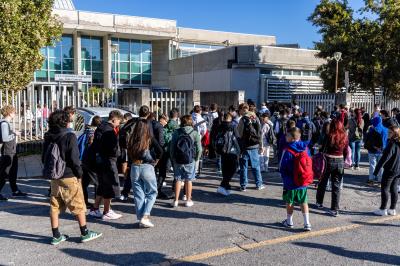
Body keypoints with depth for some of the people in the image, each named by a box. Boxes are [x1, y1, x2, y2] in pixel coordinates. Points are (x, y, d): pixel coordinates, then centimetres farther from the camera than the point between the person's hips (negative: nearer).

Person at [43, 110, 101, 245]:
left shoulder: (48, 138, 7)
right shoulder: (69, 137, -14)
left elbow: (44, 158, 12)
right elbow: (74, 159, -17)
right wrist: (79, 173, -6)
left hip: (54, 177, 7)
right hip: (69, 177, -6)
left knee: (55, 206, 11)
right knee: (78, 205, 5)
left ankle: (56, 235, 18)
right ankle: (85, 233, 13)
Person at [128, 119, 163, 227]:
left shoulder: (132, 139, 2)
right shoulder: (150, 139, -6)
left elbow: (129, 153, 3)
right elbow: (160, 150, -15)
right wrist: (155, 160, 0)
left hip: (134, 168, 3)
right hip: (147, 167, -3)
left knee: (138, 195, 11)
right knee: (152, 193, 9)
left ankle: (141, 219, 15)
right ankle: (145, 217, -4)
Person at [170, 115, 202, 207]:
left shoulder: (176, 132, -3)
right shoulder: (195, 133, -7)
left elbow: (171, 147, 0)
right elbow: (199, 149, -8)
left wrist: (173, 159, 12)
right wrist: (196, 159, 7)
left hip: (177, 161, 1)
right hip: (190, 161, -1)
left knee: (178, 180, 10)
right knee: (188, 180, 10)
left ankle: (176, 200, 12)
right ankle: (188, 200, 17)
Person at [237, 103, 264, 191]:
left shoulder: (243, 119, -10)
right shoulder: (256, 118, 5)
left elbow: (239, 134, -11)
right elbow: (260, 133, 9)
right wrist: (260, 146, 16)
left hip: (245, 146, -4)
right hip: (255, 146, 4)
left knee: (243, 166, 4)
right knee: (256, 166, 14)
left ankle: (243, 186, 8)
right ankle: (259, 184, 19)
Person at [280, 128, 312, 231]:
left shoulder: (287, 151, -19)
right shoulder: (305, 148, -3)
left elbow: (282, 167, -13)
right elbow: (309, 163, 6)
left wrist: (285, 178, 5)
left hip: (290, 182, -4)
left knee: (289, 202, 12)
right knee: (304, 202, 12)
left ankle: (289, 221, 25)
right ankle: (307, 223, 10)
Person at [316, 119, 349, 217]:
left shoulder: (329, 136, -14)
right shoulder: (345, 137, -3)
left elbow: (323, 149, -11)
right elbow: (346, 152, 4)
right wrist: (344, 162, 16)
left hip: (328, 160, -3)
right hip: (340, 162, 3)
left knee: (323, 183, 17)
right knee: (336, 186, 7)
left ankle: (319, 202, 34)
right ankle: (335, 209, 7)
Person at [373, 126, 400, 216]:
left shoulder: (392, 144, -19)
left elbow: (385, 158, -21)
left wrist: (377, 170, -18)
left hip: (390, 170, -8)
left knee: (384, 189, 2)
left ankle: (383, 209, 7)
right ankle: (392, 209, 20)